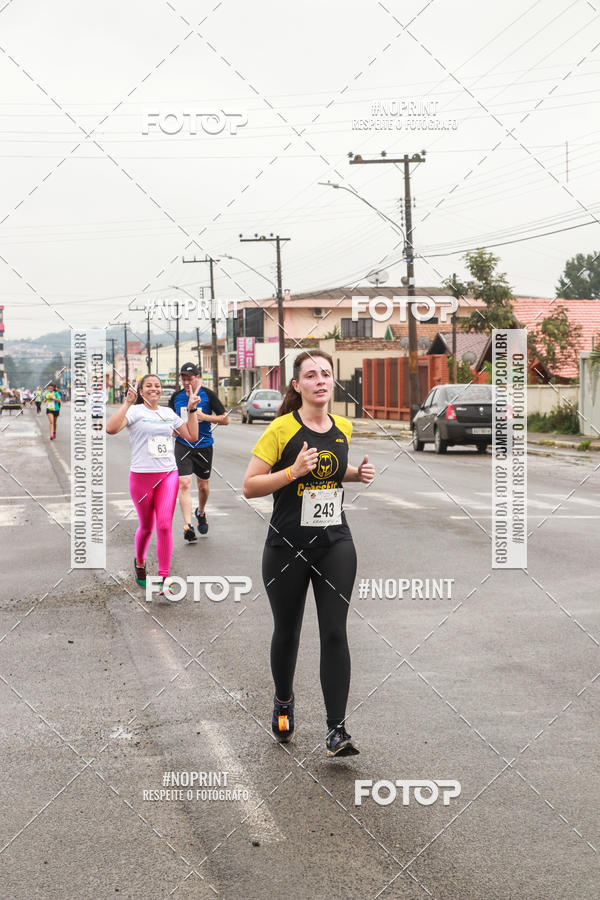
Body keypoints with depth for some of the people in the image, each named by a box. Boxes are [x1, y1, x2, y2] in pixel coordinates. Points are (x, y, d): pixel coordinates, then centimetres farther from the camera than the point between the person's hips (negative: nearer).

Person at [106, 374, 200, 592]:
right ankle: (139, 563, 39)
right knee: (146, 527, 10)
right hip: (142, 476, -3)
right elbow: (111, 428, -21)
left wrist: (192, 410, 10)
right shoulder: (135, 411, -3)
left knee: (165, 526, -10)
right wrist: (128, 403, -22)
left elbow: (192, 436, 16)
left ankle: (163, 577, -7)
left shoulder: (168, 413, 13)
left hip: (168, 475, 3)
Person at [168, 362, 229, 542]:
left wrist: (205, 416, -18)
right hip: (182, 445, 0)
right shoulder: (176, 396, 3)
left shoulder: (208, 395, -6)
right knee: (184, 483, -14)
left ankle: (201, 512, 42)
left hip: (204, 445, 0)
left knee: (203, 485, 13)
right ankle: (188, 525, -16)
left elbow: (225, 419, -5)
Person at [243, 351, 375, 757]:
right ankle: (284, 702, 40)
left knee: (335, 632, -7)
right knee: (287, 631, 12)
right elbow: (249, 486, -11)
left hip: (335, 544, 3)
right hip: (287, 547, -2)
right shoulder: (281, 429, -10)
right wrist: (293, 471, -23)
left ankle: (337, 730, -5)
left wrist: (358, 473, 4)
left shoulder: (344, 428, 5)